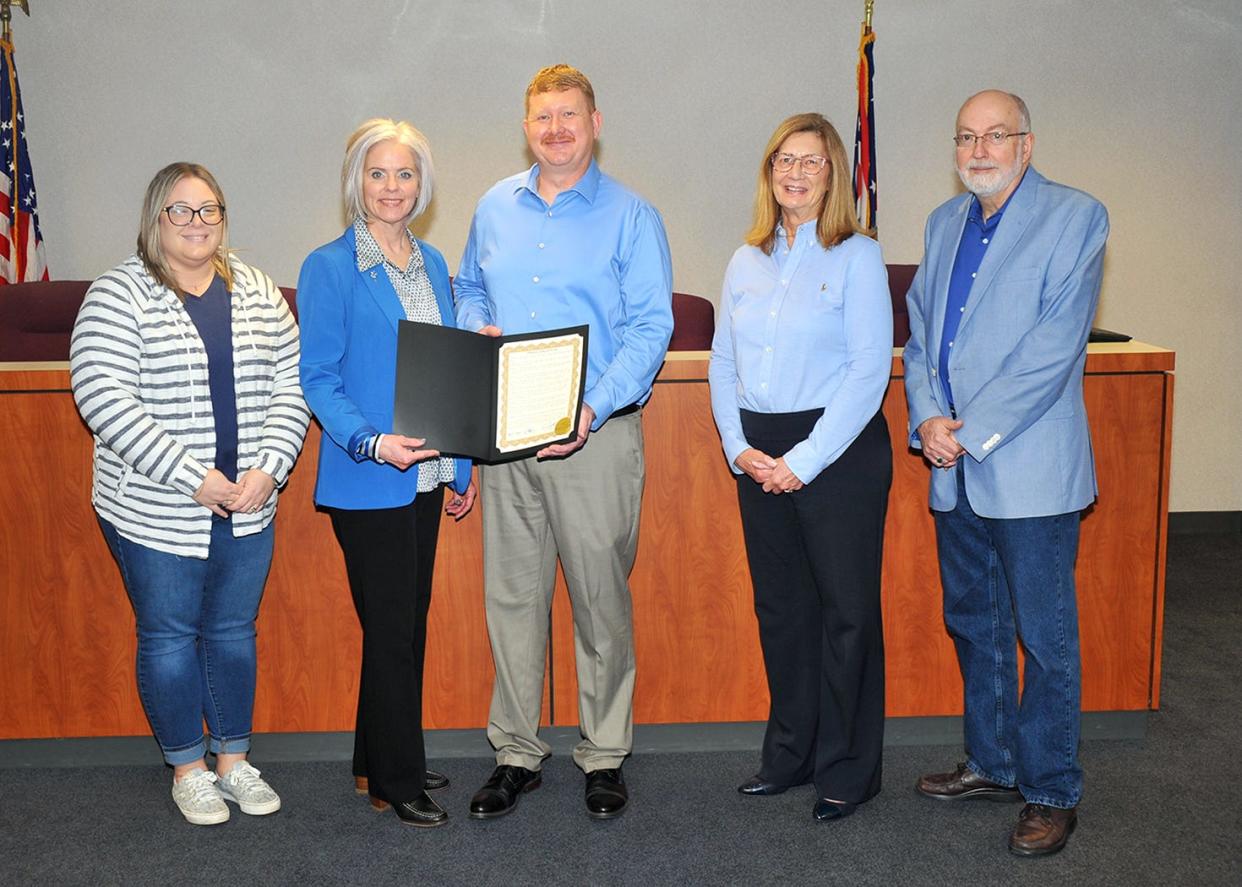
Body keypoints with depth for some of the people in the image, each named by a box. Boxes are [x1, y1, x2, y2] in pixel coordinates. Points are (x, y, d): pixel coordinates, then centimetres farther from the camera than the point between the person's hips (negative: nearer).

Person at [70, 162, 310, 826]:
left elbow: (290, 386, 4)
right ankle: (187, 768, 25)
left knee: (233, 632, 14)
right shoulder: (119, 295, -8)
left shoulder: (258, 294, 6)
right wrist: (192, 477, -21)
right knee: (169, 636, 9)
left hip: (246, 511, 4)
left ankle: (234, 759, 29)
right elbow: (103, 399, -17)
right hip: (155, 513, -3)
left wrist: (268, 468, -11)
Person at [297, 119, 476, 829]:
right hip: (368, 481, -6)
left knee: (410, 625, 14)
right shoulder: (331, 267, -8)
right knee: (391, 630, 0)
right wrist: (371, 442, -26)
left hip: (425, 475, 7)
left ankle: (381, 760, 29)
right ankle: (396, 782, 14)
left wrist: (461, 468, 14)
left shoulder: (432, 263, 11)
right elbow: (318, 379, -11)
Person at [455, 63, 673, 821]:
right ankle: (517, 751, 21)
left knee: (601, 597, 3)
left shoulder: (631, 216, -1)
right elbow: (469, 289, 24)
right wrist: (477, 332, 0)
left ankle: (604, 755, 18)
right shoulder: (495, 207, 12)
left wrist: (594, 409, -21)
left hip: (596, 434, -3)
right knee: (511, 595, 8)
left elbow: (651, 327, -8)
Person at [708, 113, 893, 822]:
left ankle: (848, 770, 14)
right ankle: (791, 753, 27)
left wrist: (804, 461, -15)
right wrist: (737, 446, -3)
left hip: (840, 450, -5)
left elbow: (869, 369, -12)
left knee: (847, 609, 1)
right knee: (779, 606, 12)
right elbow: (723, 365, 13)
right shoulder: (747, 262, 11)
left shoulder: (857, 256, -5)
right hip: (760, 456, 5)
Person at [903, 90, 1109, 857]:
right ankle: (993, 764, 32)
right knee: (973, 623, 16)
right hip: (955, 471, 7)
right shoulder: (945, 222, 13)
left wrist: (972, 432, -17)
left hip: (1029, 468, -6)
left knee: (1045, 635, 2)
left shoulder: (1075, 218, -7)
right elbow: (921, 330, 12)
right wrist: (927, 418, -6)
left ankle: (1052, 792, 15)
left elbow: (1054, 347, -15)